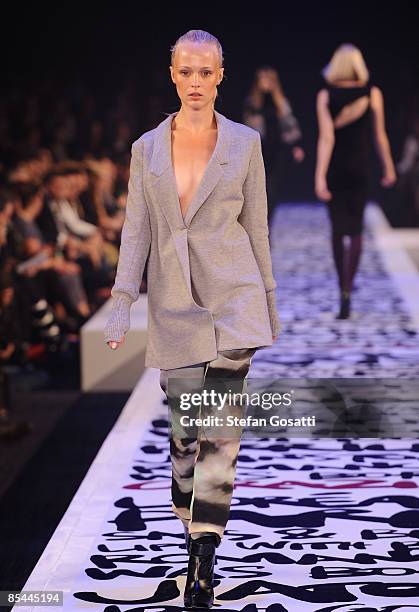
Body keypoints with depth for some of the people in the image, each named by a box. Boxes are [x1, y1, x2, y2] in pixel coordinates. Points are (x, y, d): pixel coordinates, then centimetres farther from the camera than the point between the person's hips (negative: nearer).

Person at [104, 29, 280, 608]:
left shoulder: (245, 142, 2)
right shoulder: (146, 148, 6)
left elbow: (256, 226, 7)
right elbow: (136, 230, 5)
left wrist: (269, 302, 10)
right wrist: (122, 302, -4)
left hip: (232, 299, -2)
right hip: (174, 304, 2)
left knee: (221, 427, -9)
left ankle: (203, 559, -7)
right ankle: (187, 505, 32)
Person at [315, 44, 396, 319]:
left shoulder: (326, 95, -5)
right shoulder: (373, 93, -3)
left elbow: (326, 138, -12)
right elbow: (380, 136, 1)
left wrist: (320, 176, -15)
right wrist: (389, 168, 12)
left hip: (334, 167, 0)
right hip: (360, 167, 0)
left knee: (338, 229, 12)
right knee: (355, 230, 3)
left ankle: (344, 288, 18)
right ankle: (347, 290, -14)